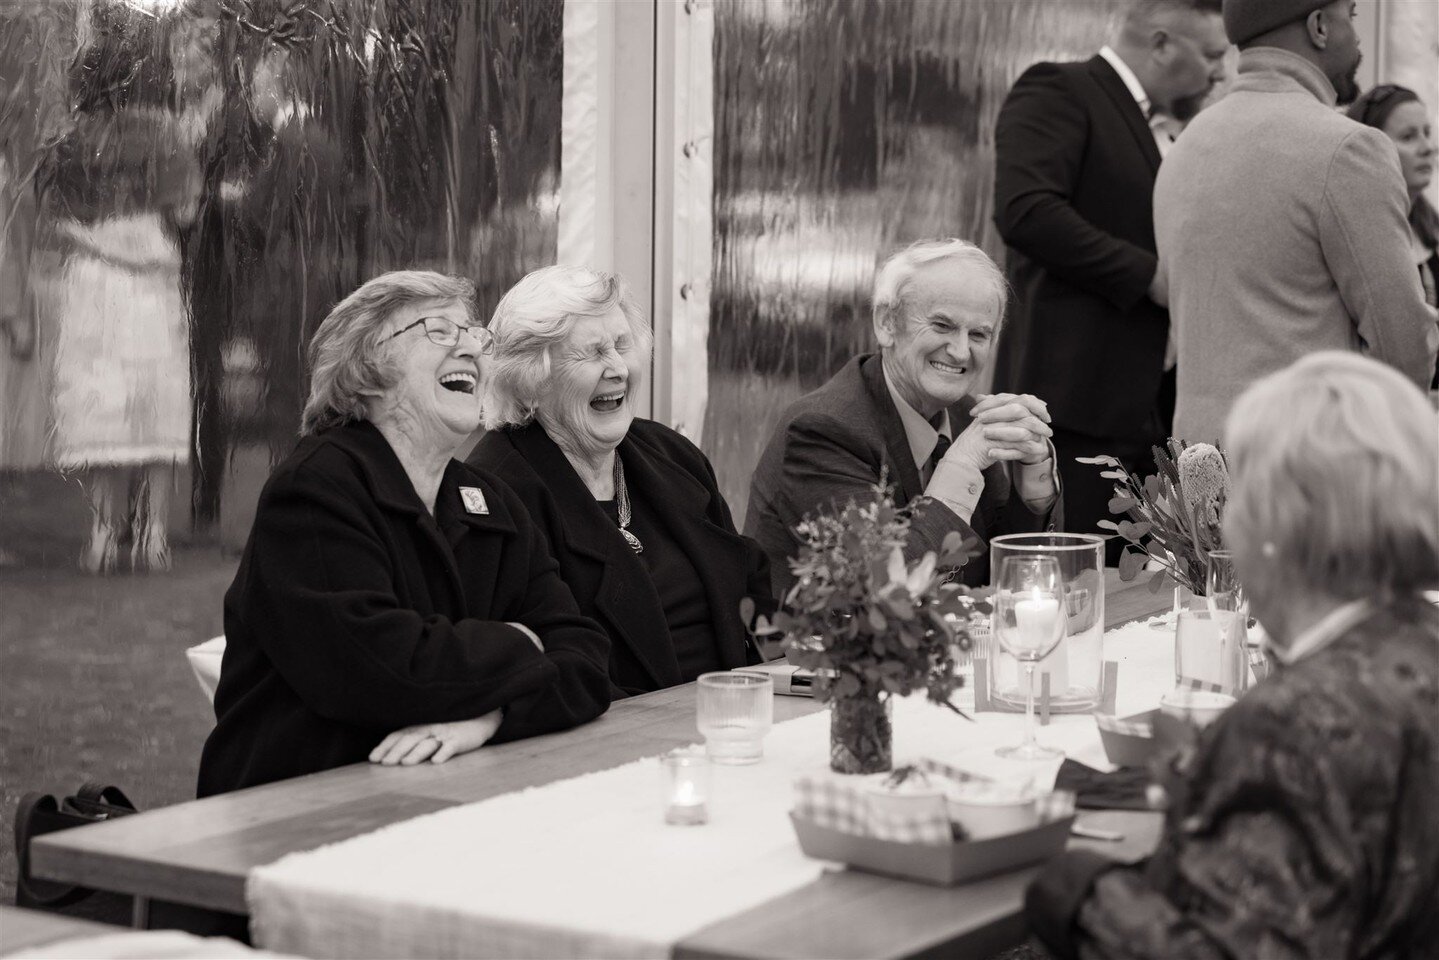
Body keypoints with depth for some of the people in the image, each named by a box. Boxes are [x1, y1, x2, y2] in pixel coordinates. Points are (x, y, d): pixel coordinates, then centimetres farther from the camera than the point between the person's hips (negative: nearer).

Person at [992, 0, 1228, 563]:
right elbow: (1025, 209, -21)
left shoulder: (1168, 130, 22)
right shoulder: (1058, 93, -6)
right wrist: (1149, 276, -17)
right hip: (1076, 398, -8)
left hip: (1152, 406, 9)